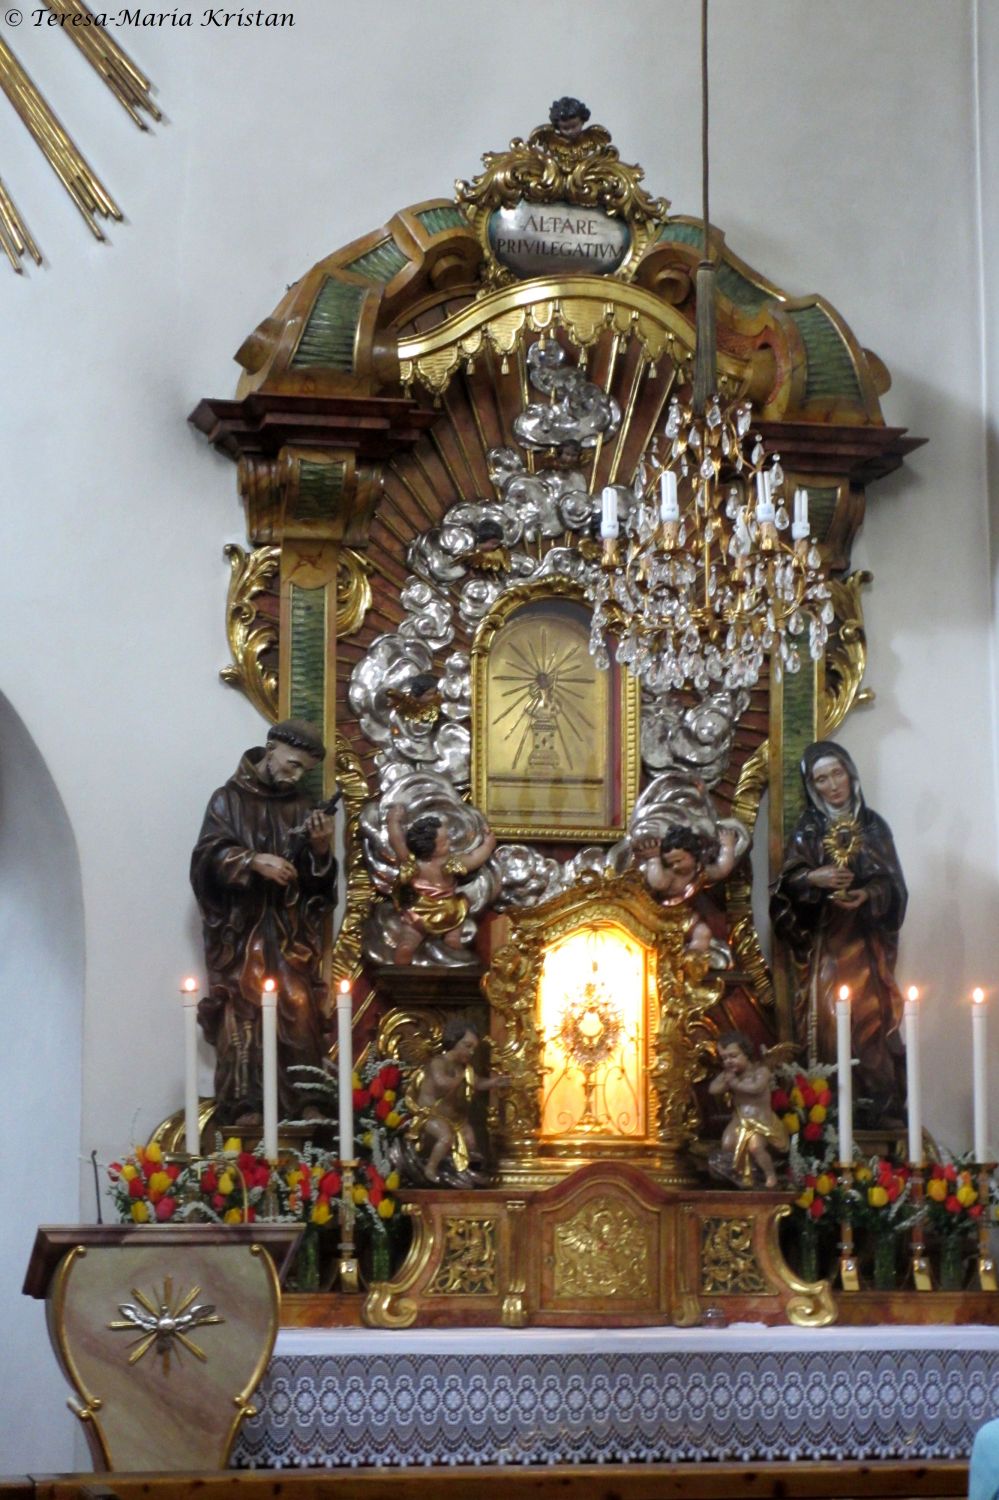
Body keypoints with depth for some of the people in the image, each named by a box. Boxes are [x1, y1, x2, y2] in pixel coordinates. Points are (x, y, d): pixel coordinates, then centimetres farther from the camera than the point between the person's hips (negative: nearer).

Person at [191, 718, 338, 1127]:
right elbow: (209, 855, -8)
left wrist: (320, 848, -10)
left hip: (291, 932, 3)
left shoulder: (300, 808, 10)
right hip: (240, 930, -3)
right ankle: (242, 1105, -5)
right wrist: (253, 861, -23)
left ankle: (302, 1101, 1)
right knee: (241, 1015, -6)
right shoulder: (230, 798, 2)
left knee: (300, 1013, -3)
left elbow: (317, 880, 10)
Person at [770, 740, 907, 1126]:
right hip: (824, 943, 0)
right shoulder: (808, 831, 9)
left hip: (866, 941, 0)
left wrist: (869, 896, -15)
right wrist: (813, 879, -16)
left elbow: (893, 884, 4)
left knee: (870, 1015, -8)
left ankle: (878, 1104, -4)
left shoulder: (873, 827, 9)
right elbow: (787, 882, 3)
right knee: (827, 1019, -8)